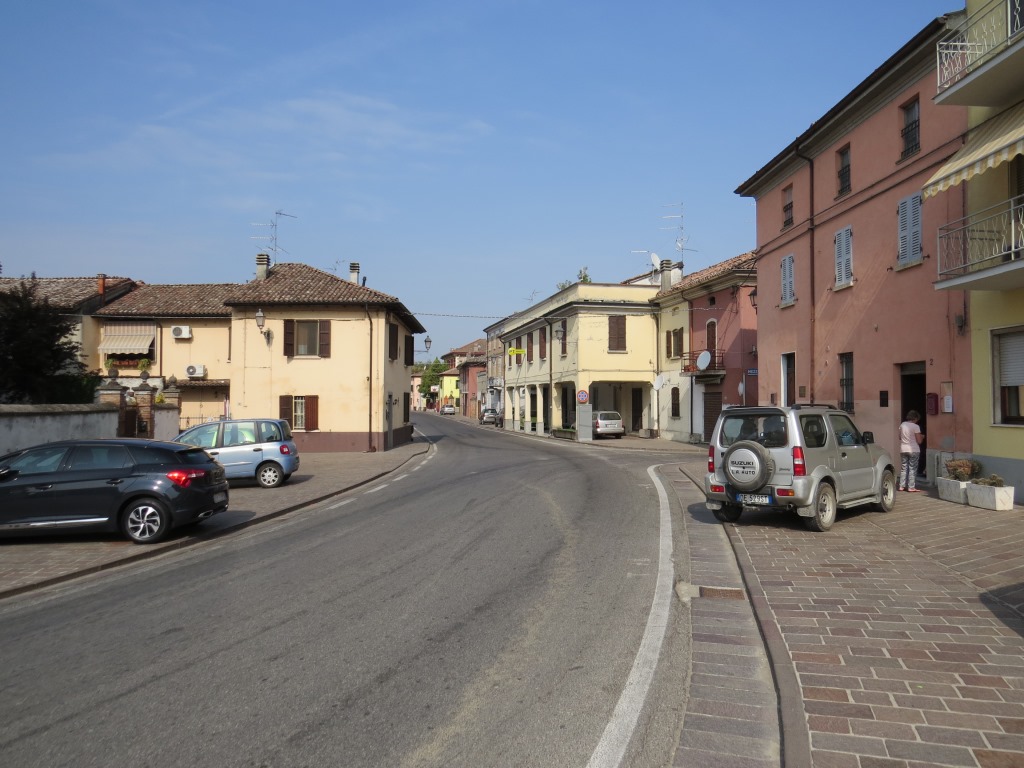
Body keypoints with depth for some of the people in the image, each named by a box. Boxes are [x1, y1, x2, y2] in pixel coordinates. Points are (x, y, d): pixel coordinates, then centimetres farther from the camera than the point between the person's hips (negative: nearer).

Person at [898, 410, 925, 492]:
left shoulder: (902, 425, 4)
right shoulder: (915, 427, -12)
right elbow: (919, 441, -10)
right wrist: (922, 437, 9)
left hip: (903, 450, 5)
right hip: (913, 450, -5)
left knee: (903, 468, 11)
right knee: (912, 469, 1)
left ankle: (901, 486, 12)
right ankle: (911, 487, 2)